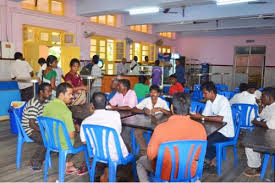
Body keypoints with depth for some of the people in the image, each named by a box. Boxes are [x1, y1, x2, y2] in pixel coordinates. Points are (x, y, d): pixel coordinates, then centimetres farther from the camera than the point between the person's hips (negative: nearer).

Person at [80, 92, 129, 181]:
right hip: (118, 155, -1)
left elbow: (84, 141, 2)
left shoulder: (86, 122, -10)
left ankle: (106, 176, 35)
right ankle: (106, 176, 36)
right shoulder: (115, 114, -11)